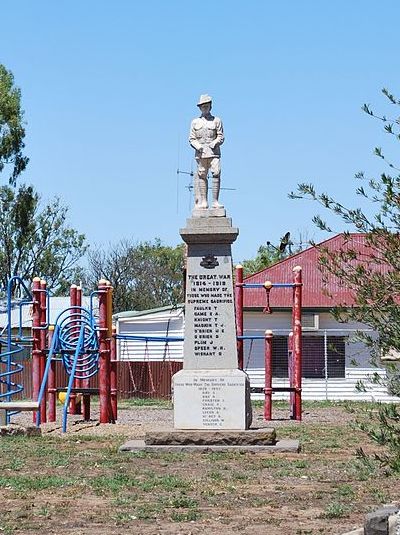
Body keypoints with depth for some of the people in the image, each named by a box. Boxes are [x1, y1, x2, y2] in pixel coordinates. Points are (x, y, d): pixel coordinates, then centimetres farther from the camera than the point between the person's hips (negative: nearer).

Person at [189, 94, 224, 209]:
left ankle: (215, 201, -13)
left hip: (214, 152, -2)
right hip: (200, 153, 2)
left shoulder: (216, 121, 9)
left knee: (216, 174, -14)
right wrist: (198, 146, -8)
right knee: (202, 176, 1)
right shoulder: (195, 122, 14)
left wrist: (213, 144, -13)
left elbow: (221, 137, 5)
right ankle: (203, 201, 6)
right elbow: (192, 139, 10)